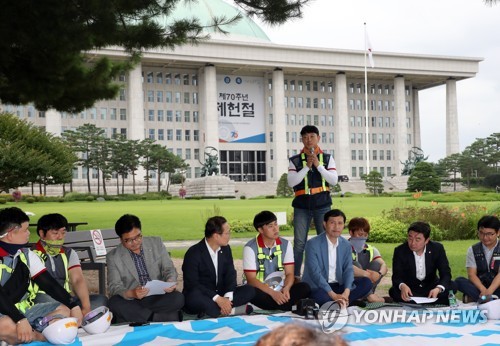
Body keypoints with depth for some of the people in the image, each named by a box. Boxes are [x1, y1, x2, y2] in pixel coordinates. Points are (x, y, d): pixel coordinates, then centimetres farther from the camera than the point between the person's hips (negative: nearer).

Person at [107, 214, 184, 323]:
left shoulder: (156, 243, 6)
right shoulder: (113, 257, 0)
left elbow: (169, 268, 8)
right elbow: (114, 287, -6)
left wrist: (170, 281, -17)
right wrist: (131, 293, -28)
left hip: (158, 297, 0)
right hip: (131, 300, 0)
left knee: (178, 298, -29)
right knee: (114, 303, -33)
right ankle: (155, 317, -25)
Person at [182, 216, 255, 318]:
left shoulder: (225, 249, 5)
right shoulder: (193, 253, -15)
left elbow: (230, 274, 2)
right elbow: (192, 284, -21)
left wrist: (228, 297, -18)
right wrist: (218, 299, -29)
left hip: (221, 295, 6)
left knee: (249, 290, -12)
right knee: (194, 297, -39)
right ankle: (230, 310, -27)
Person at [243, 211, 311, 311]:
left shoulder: (285, 244, 5)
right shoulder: (250, 248, -9)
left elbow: (289, 274, 2)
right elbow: (251, 279, -13)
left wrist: (286, 289, -21)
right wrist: (272, 293, -26)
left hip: (281, 290, 4)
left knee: (304, 287, -22)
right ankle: (289, 306, -27)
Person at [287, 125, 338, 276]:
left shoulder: (327, 158, 7)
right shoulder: (295, 160, 4)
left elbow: (334, 180, -3)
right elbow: (291, 182, -7)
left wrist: (318, 165, -11)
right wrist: (307, 167, -13)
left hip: (322, 205, 1)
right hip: (302, 205, 0)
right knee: (299, 243, 0)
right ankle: (295, 275, 6)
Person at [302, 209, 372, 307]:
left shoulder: (346, 245, 7)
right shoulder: (313, 244, -11)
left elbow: (348, 269, -2)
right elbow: (315, 273, -19)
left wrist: (346, 292, -22)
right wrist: (333, 295, -28)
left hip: (338, 285, 6)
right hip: (318, 286, -6)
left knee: (366, 282, -12)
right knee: (321, 297, -38)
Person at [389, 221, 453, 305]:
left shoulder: (437, 249, -11)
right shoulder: (400, 251, -13)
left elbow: (446, 274, -14)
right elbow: (396, 277, -16)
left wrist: (438, 288, -37)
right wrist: (402, 286, -42)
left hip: (431, 287, 1)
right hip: (410, 289, -1)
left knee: (450, 288, -26)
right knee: (394, 291, -31)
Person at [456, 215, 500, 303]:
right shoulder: (473, 250, 6)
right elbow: (471, 274, -4)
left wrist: (489, 291, -31)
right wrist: (483, 290, -24)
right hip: (479, 286, 2)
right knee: (459, 281, -27)